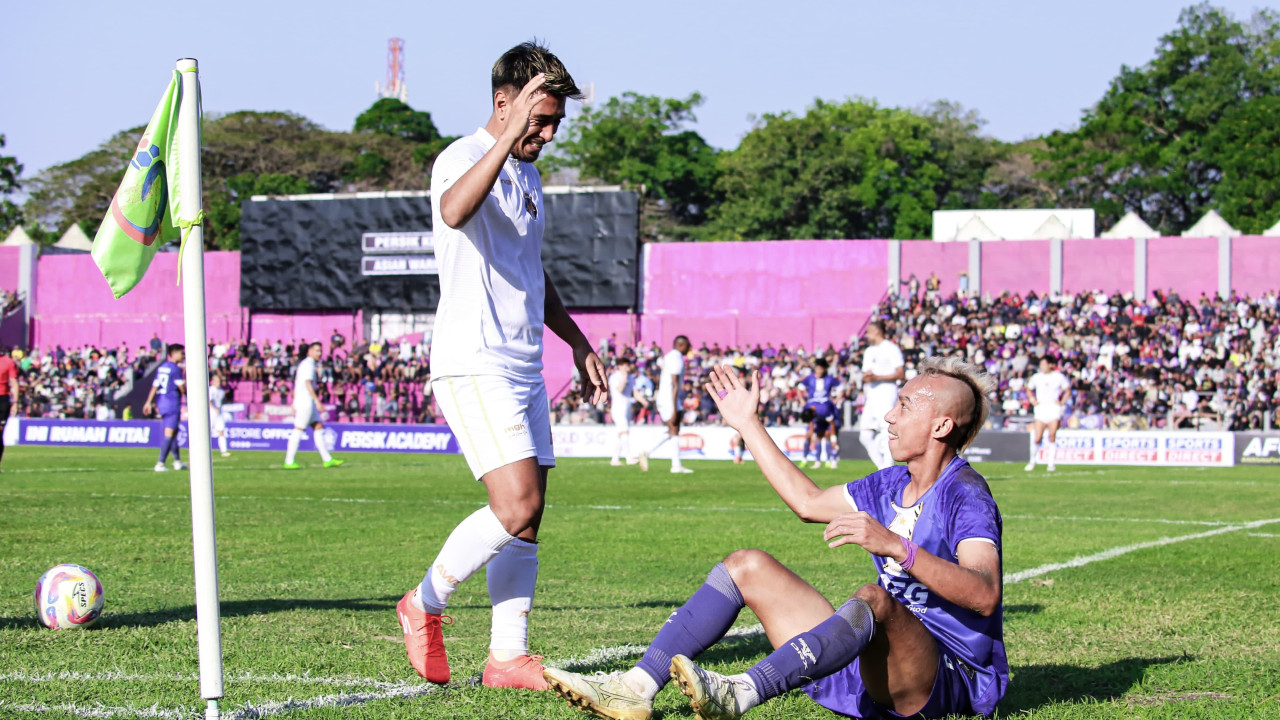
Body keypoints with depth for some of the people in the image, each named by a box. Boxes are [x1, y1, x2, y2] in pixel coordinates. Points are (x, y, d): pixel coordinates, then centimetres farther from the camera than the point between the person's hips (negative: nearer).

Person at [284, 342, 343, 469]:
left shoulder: (303, 363, 18)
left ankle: (327, 459, 6)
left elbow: (296, 382, 21)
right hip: (306, 402, -10)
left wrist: (295, 402, 22)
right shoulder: (309, 365, -12)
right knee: (298, 430, -7)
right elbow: (308, 384, -21)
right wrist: (317, 401, -23)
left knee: (318, 427, 8)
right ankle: (289, 461, -4)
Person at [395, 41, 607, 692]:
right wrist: (509, 137, -42)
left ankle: (508, 656, 9)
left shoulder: (527, 175, 18)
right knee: (518, 506, -18)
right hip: (474, 364, -9)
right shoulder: (462, 158, -10)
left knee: (528, 517, 5)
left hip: (523, 367, 9)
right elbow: (455, 211, -37)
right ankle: (425, 603, 1)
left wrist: (577, 342, 32)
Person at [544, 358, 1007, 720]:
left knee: (873, 600, -41)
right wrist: (747, 425, 32)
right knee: (748, 566, 3)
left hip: (948, 677, -9)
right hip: (871, 669, 9)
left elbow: (985, 595, -29)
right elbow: (809, 502, 30)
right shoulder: (892, 485, 16)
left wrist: (896, 547, -40)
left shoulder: (966, 496, -12)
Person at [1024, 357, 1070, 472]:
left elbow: (1068, 390, 11)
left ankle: (1051, 464, -3)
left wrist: (1062, 401, -1)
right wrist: (1032, 400, 5)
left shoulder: (1059, 377, 1)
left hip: (1054, 409, -1)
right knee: (1037, 439, -5)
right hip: (1040, 410, 1)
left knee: (1052, 438, -9)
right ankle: (1032, 462, 13)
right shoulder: (1036, 377, 7)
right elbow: (1029, 389, 21)